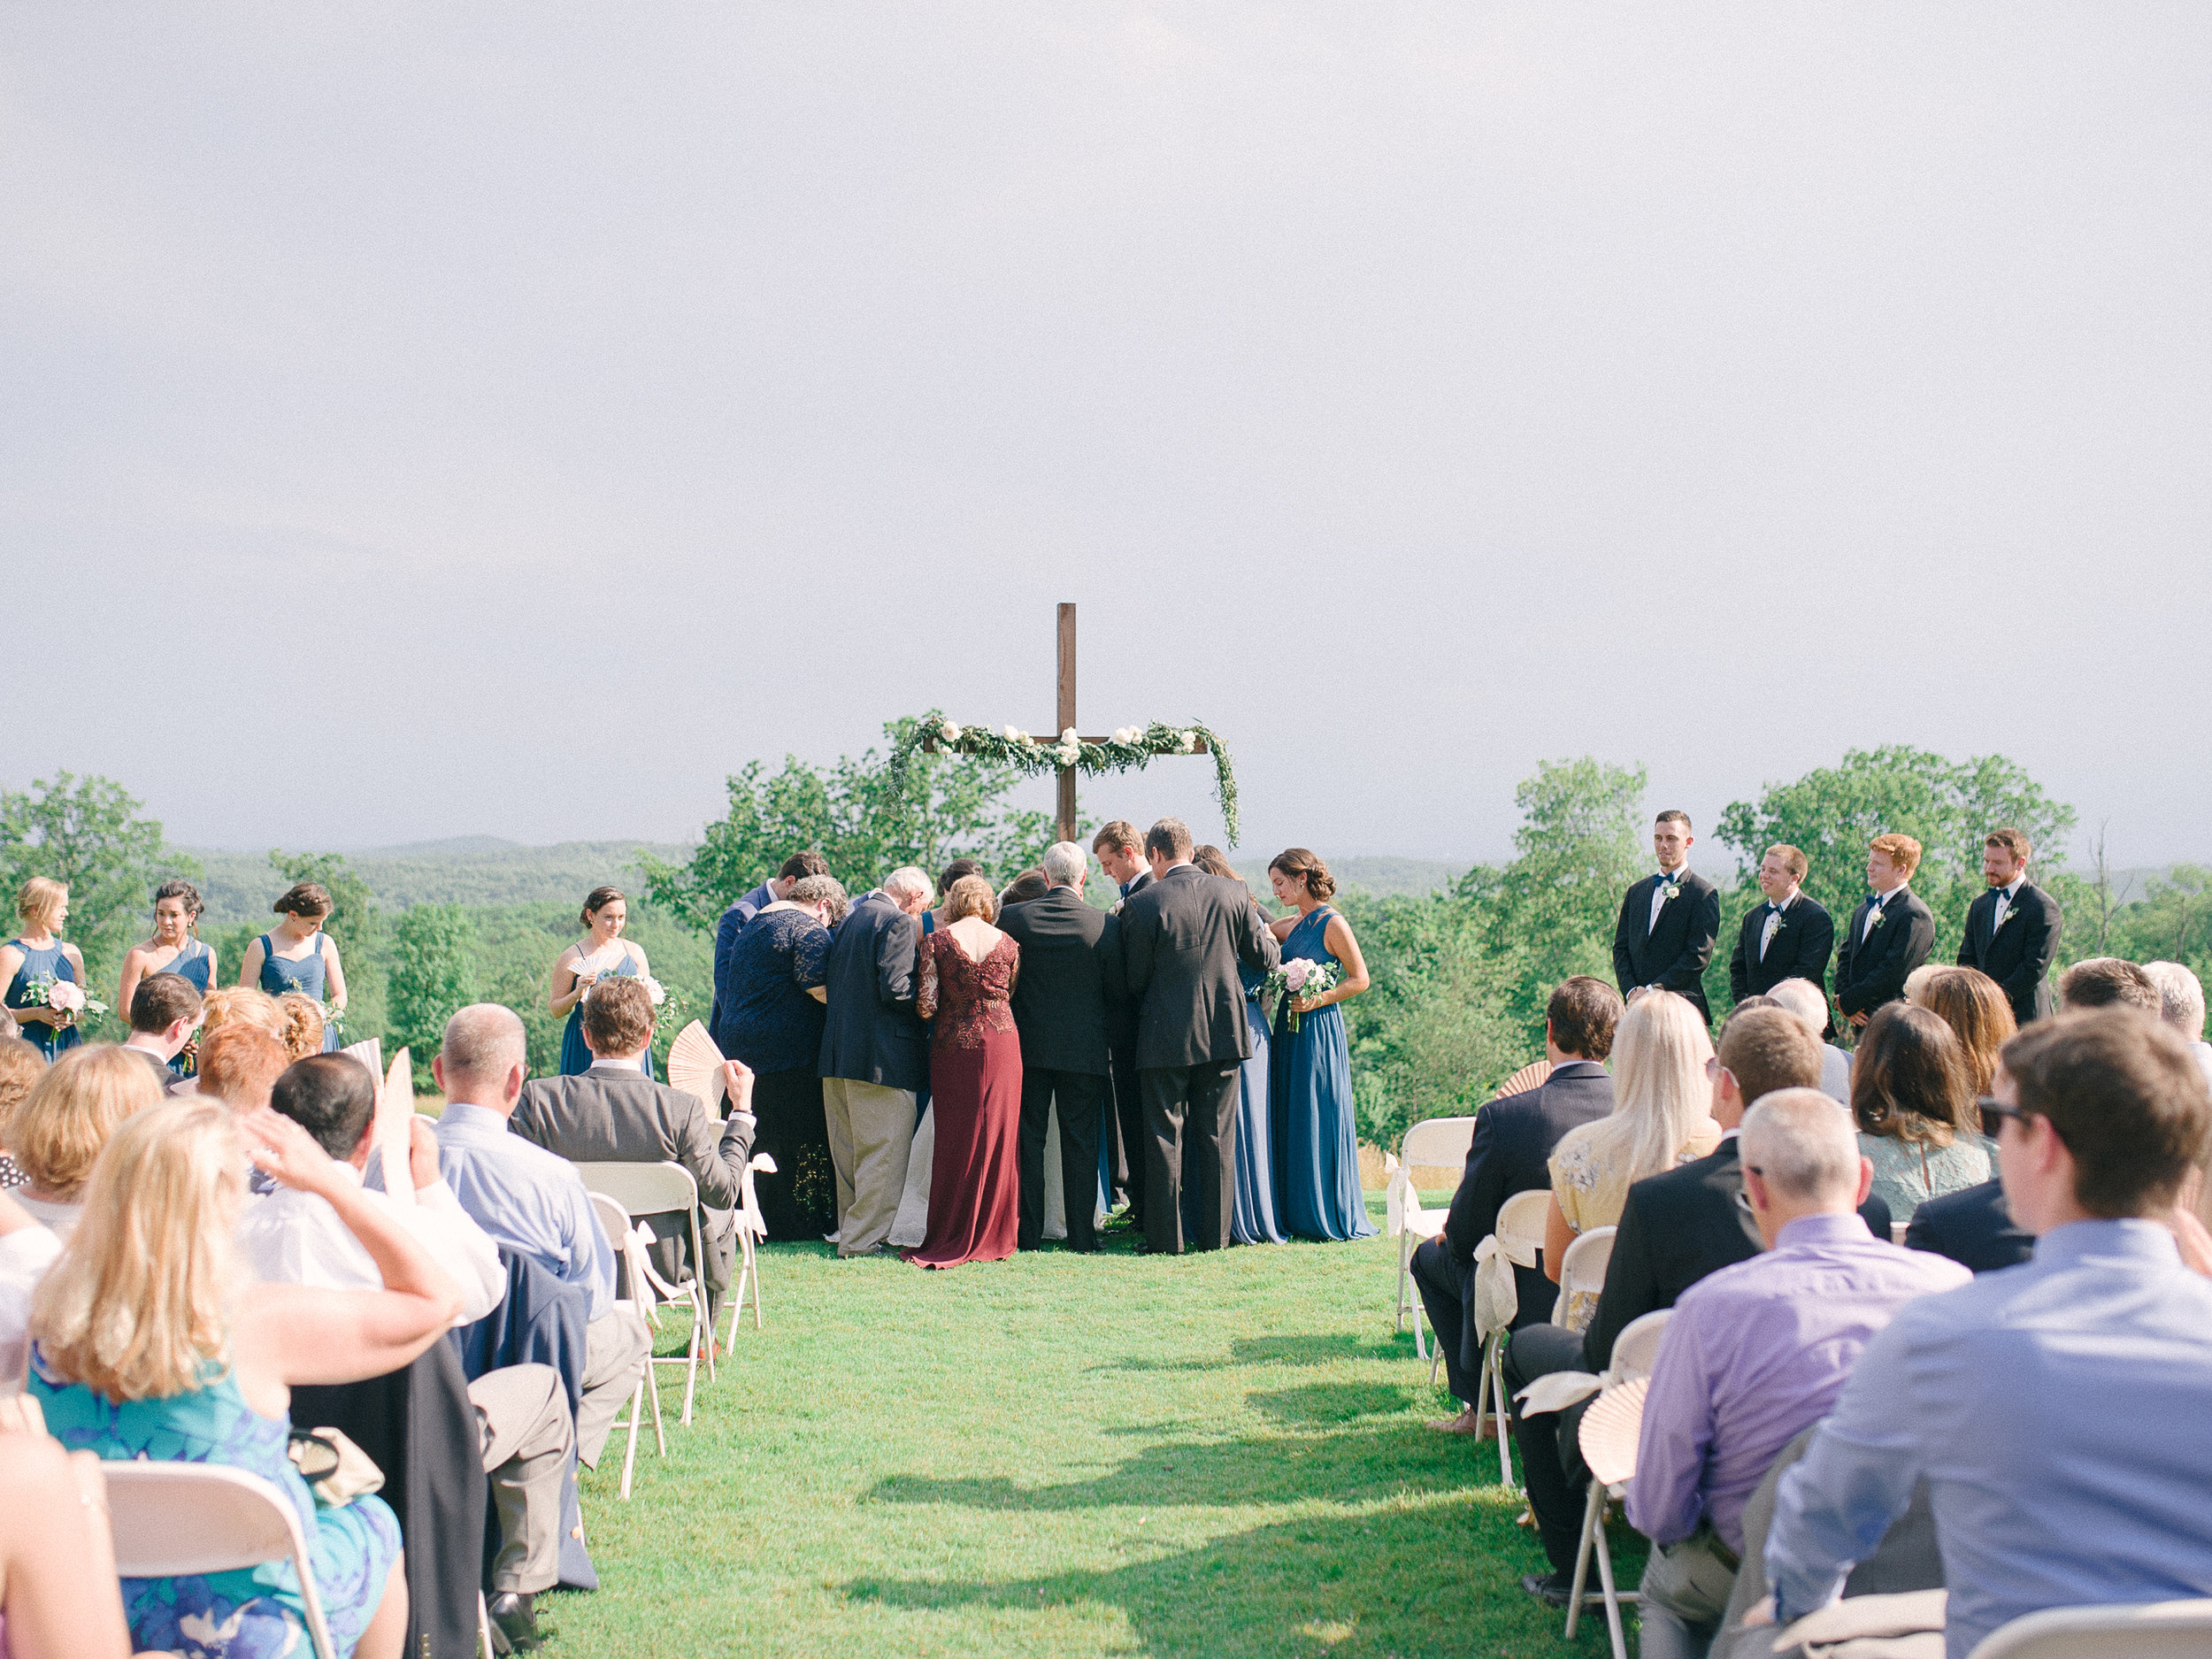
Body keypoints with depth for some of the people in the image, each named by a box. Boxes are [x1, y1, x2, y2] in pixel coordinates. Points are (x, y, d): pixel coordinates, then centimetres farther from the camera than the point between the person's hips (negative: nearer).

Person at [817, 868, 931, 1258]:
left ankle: (851, 1233, 25)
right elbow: (894, 989, -20)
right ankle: (862, 1240, -3)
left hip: (837, 1051, 9)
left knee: (849, 1153, 16)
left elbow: (826, 981, 17)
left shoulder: (850, 918, 15)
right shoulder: (898, 924, -12)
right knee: (884, 1153, -3)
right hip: (883, 1057, -9)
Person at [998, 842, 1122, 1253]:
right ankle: (1082, 1235, 8)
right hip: (1085, 1048, -1)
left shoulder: (1012, 917, -6)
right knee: (1081, 1144, 6)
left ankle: (1028, 1235, 11)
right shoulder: (1105, 924, -9)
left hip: (1028, 1045, 1)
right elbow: (1117, 989, -2)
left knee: (1028, 1142, 9)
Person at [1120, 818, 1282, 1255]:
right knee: (1217, 1137, 10)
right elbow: (1264, 957, 8)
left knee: (1164, 1137, 5)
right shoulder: (1231, 895, -1)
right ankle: (1215, 1235, 13)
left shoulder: (1142, 903, -11)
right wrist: (1270, 939, 31)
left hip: (1165, 1036, -3)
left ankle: (1166, 1238, 6)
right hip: (1223, 1033, 3)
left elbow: (1134, 979, -5)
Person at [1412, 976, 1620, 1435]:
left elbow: (1464, 1234, -16)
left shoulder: (1501, 1117, -25)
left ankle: (1481, 1408, 25)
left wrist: (1452, 1236, 10)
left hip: (1528, 1301, -4)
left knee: (1430, 1256, 26)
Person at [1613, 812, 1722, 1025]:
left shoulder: (1704, 893, 1)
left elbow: (1699, 954, -8)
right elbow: (1620, 946, 15)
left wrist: (1653, 990, -13)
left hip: (1682, 1007, -4)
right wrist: (1631, 989, -3)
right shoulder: (1636, 891, 19)